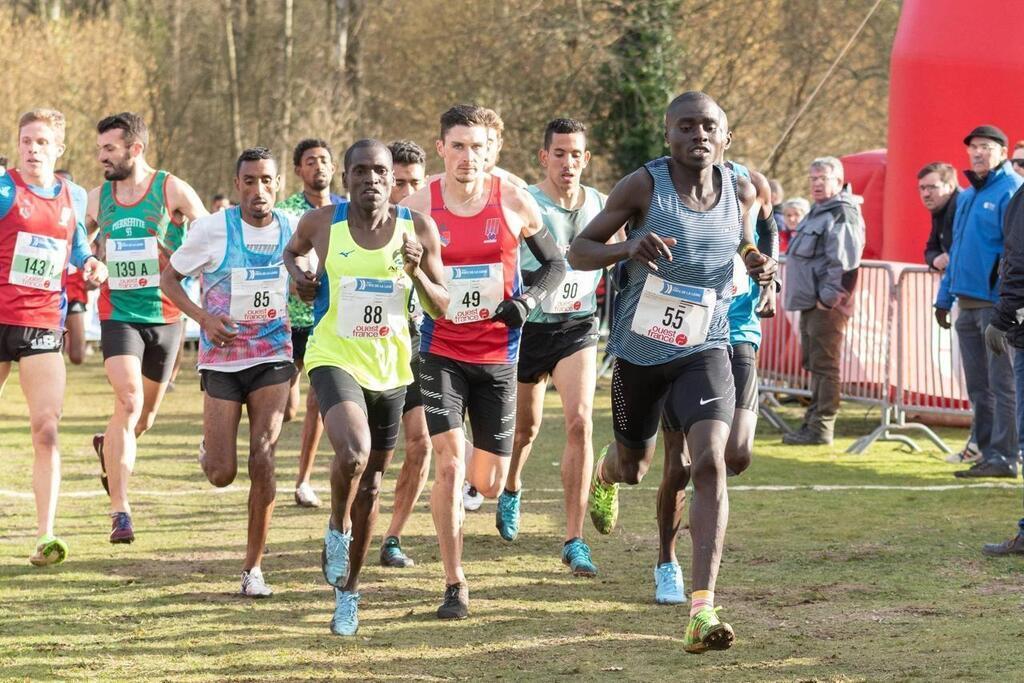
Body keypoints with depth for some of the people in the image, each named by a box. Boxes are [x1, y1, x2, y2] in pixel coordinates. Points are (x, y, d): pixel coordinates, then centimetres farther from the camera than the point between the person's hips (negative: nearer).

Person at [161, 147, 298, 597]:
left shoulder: (294, 230, 0)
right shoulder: (212, 230, -10)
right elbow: (169, 278, 0)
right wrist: (203, 318, -14)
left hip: (272, 358, 1)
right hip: (222, 360, -1)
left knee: (262, 462, -12)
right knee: (222, 475, -3)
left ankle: (253, 568, 0)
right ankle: (210, 451, 37)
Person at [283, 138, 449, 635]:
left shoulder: (418, 229, -4)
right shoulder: (322, 223, -5)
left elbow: (442, 309, 0)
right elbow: (293, 250, 19)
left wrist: (416, 273, -18)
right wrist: (296, 272, -3)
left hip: (390, 368, 3)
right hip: (335, 358, -3)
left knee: (370, 487, 13)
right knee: (353, 452, -31)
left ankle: (348, 591, 30)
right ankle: (337, 528, 1)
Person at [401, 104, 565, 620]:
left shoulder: (514, 203, -6)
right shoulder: (418, 208, -7)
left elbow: (554, 262, 7)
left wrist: (529, 300, -11)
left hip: (497, 354, 1)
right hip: (442, 352, -1)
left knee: (488, 485, 6)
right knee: (448, 463, -17)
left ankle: (475, 472, 47)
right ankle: (454, 585, -7)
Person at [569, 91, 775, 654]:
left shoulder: (740, 193, -2)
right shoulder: (644, 186, -12)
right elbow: (578, 251, -8)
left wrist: (756, 263, -3)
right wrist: (628, 248, -28)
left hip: (704, 350, 0)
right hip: (639, 351, 0)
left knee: (710, 464, -21)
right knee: (633, 467, 20)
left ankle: (702, 609, -25)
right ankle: (606, 472, 63)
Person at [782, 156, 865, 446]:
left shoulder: (842, 215, -13)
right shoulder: (818, 212, 20)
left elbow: (843, 262, -22)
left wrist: (828, 297, -21)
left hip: (826, 306, -11)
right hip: (811, 303, 11)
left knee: (825, 365, -8)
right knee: (814, 365, 16)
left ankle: (822, 427, -7)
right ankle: (813, 422, 23)